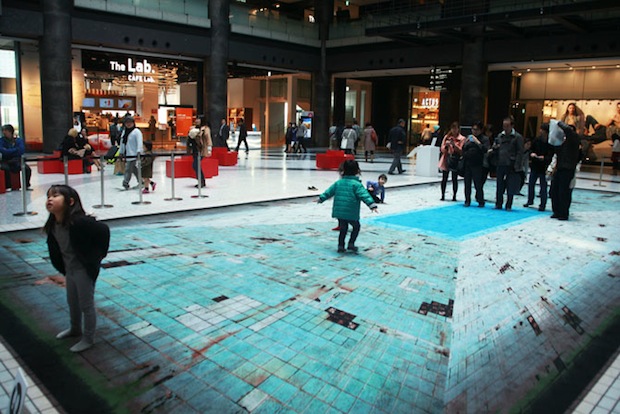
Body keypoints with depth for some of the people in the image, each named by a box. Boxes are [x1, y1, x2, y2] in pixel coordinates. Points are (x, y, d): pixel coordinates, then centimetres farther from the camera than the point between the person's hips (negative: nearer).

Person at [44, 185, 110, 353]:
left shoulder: (79, 222, -29)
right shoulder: (53, 225, -4)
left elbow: (103, 230, -25)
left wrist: (97, 255, -15)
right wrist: (63, 268, 11)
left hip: (84, 269, -8)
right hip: (70, 269, 8)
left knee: (86, 305, 6)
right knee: (72, 302, 26)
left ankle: (88, 339, 24)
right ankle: (75, 329, 50)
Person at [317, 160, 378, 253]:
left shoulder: (338, 182, 8)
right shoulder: (356, 184, -8)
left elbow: (329, 192, 18)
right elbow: (364, 195, -19)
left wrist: (321, 199, 31)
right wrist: (371, 204, -24)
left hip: (339, 212, 5)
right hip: (351, 213, -5)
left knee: (343, 229, 17)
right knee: (356, 227, 16)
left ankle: (340, 246, 17)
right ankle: (351, 244, 9)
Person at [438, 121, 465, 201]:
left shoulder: (462, 139, 2)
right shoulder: (446, 137, 10)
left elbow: (460, 150, -6)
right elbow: (442, 149, 7)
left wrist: (454, 144, -19)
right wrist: (446, 145, -14)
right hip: (446, 160, 2)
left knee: (454, 179, -1)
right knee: (444, 178, -1)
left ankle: (454, 196, 3)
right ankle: (443, 195, 4)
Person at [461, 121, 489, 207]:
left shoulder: (484, 139, 1)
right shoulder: (469, 137, 16)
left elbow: (485, 149, -14)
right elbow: (463, 149, 14)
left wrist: (477, 142, -15)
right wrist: (466, 142, -3)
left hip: (477, 165, -5)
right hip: (467, 164, 5)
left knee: (478, 184, -4)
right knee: (467, 184, 7)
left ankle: (481, 201, 7)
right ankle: (467, 201, 16)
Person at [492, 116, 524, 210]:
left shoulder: (517, 137, -2)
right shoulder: (500, 136, 12)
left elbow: (520, 152, -4)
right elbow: (495, 150, 20)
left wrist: (516, 166, -12)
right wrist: (494, 148, -5)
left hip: (511, 166, -4)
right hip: (500, 165, 4)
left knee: (510, 187, 2)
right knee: (499, 186, 8)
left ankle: (508, 206, 11)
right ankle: (498, 204, 17)